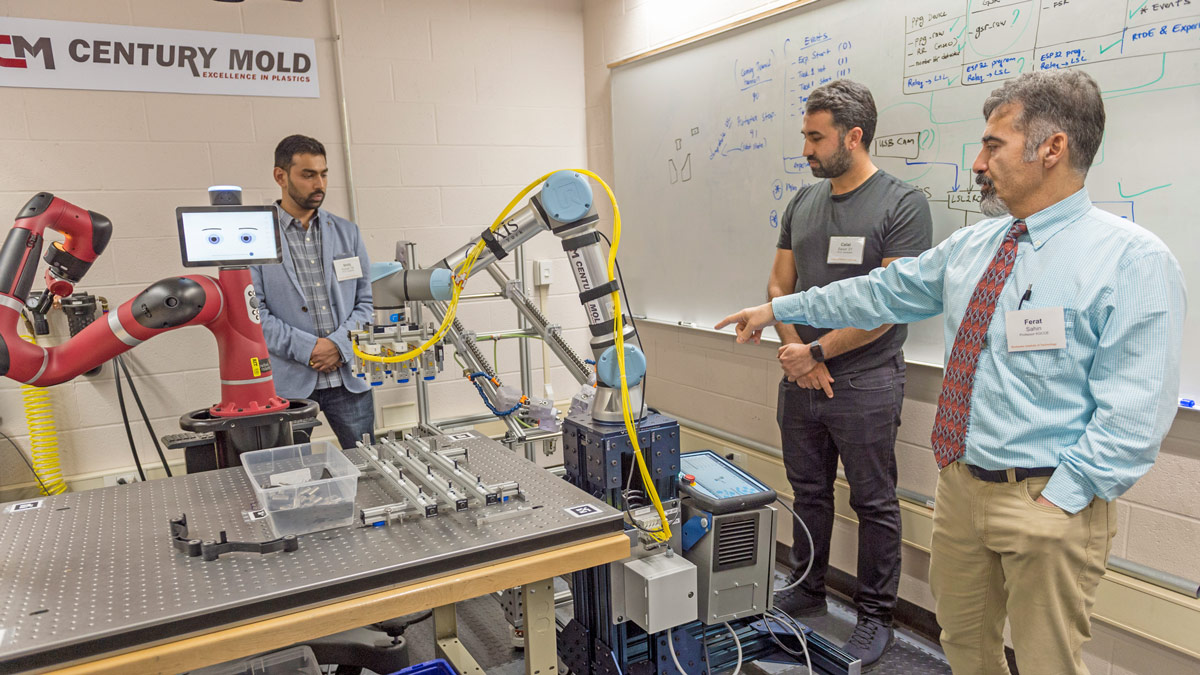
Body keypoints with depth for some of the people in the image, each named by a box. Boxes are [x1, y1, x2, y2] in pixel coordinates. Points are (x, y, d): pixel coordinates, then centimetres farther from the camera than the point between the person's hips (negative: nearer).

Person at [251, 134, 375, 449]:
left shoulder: (347, 232, 10)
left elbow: (366, 300, 7)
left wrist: (339, 344, -8)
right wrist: (307, 348, -15)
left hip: (349, 378, 3)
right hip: (288, 383, -3)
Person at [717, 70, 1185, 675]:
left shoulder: (1132, 259, -13)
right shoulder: (971, 246, 7)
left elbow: (1135, 410, -17)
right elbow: (881, 292, 14)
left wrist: (1058, 501, -19)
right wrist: (779, 310, 17)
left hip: (1049, 502, -6)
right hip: (961, 483, 6)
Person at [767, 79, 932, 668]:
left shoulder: (902, 204, -11)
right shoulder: (803, 202, 9)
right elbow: (780, 285, 11)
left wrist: (816, 351, -15)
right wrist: (794, 350, -5)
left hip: (865, 383, -6)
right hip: (801, 378, 6)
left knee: (874, 504, 7)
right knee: (808, 492, 18)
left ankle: (876, 616, 25)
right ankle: (807, 591, 37)